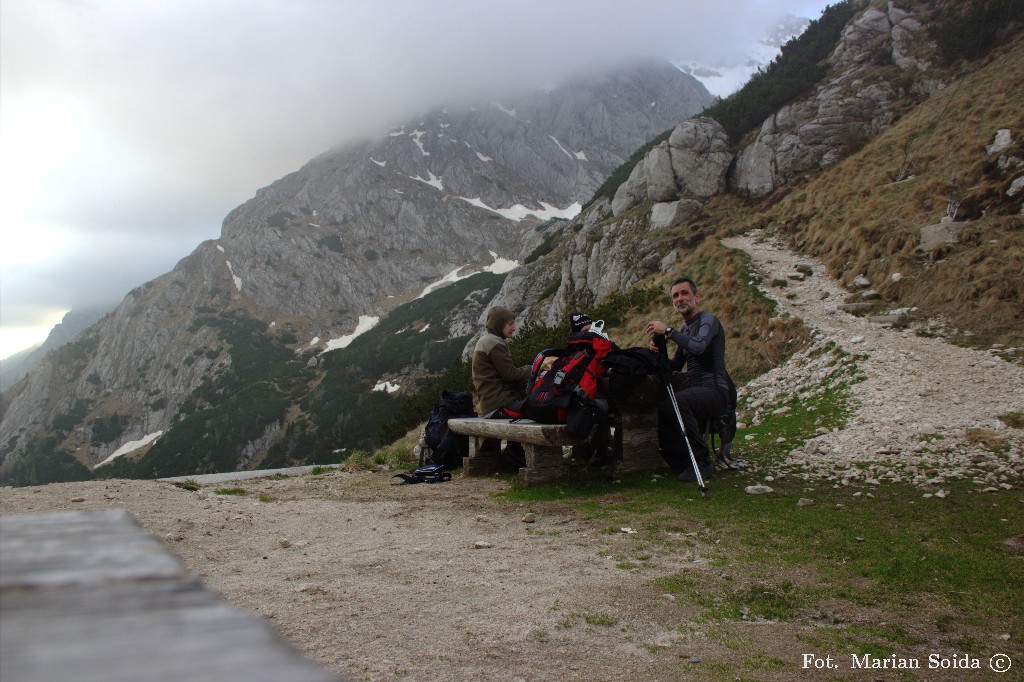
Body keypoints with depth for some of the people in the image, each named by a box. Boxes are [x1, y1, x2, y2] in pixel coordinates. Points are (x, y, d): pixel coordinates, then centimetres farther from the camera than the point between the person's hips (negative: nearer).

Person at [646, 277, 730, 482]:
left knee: (676, 402, -35)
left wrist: (668, 331, -23)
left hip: (714, 391, -8)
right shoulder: (685, 329, 22)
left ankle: (702, 461, -22)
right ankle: (685, 465, 0)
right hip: (695, 392, 8)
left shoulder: (708, 320, -5)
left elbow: (698, 346, -28)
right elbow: (676, 366, 21)